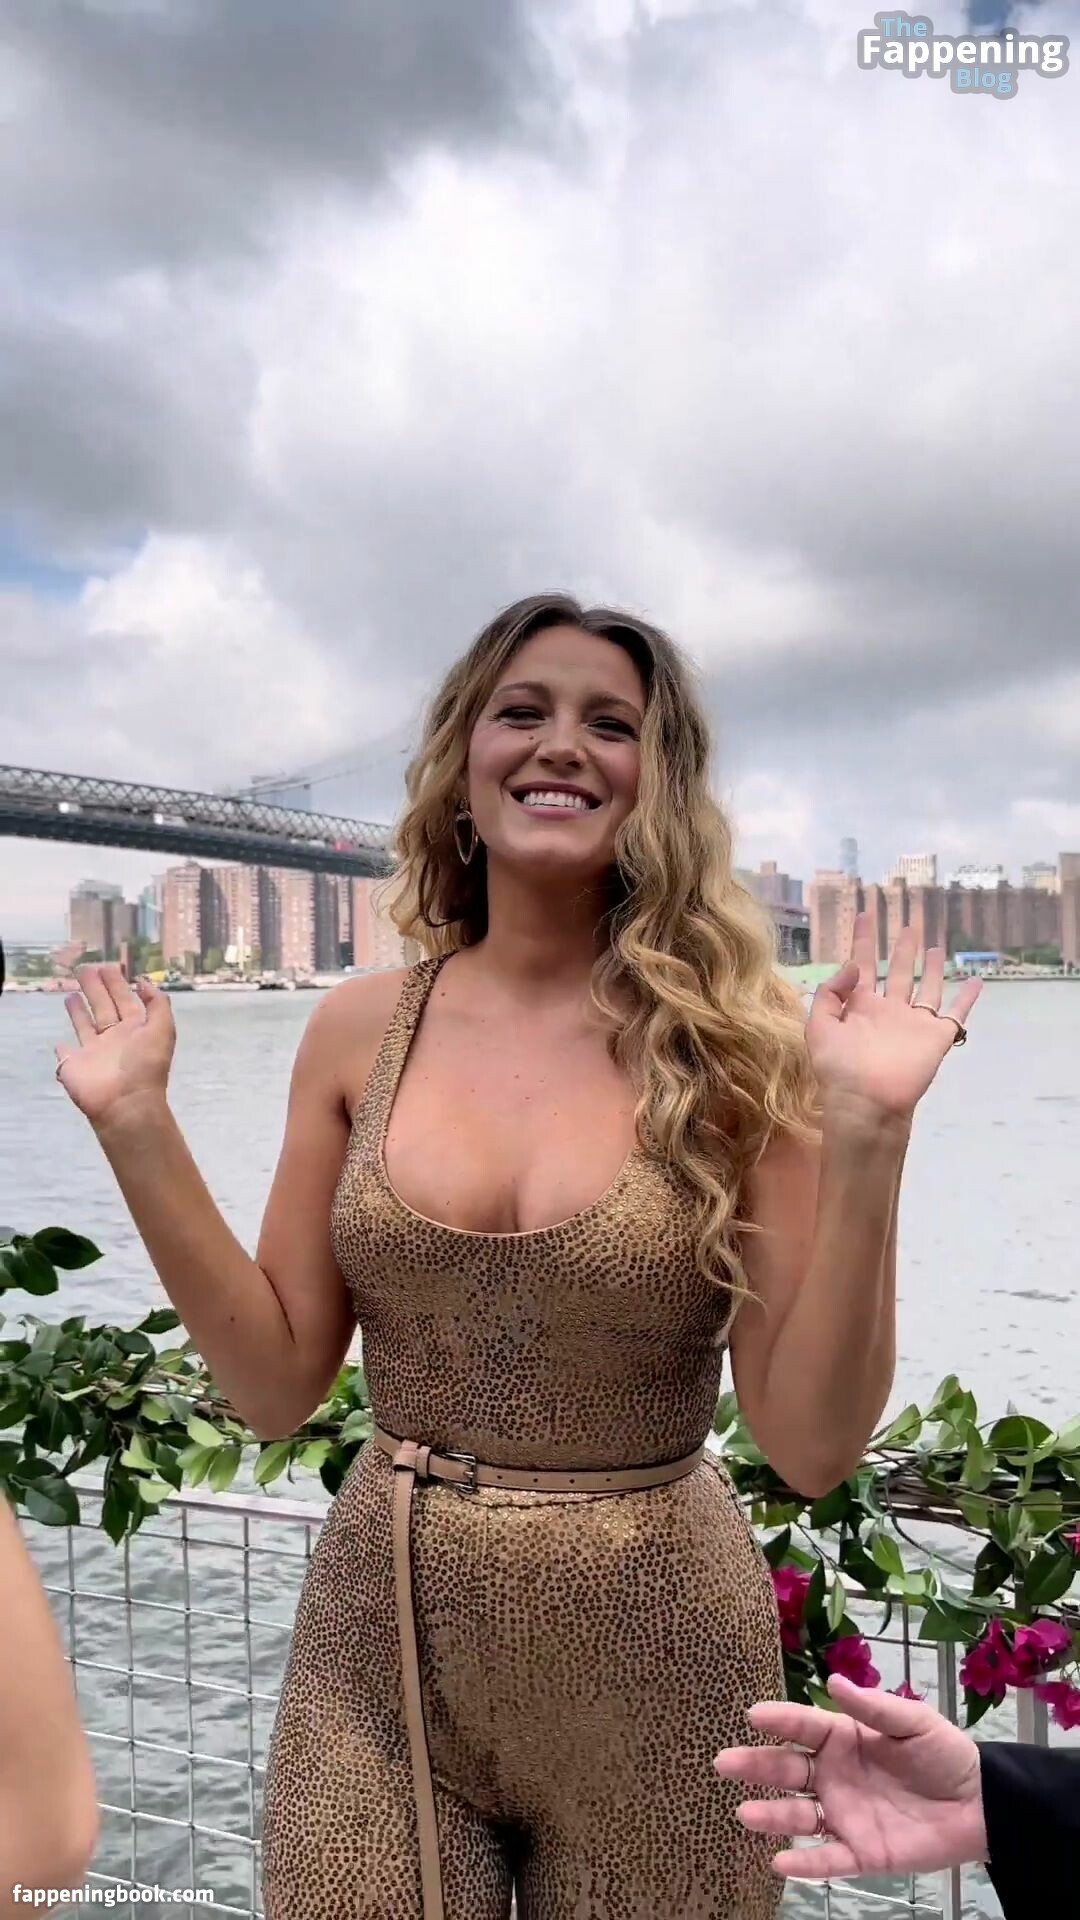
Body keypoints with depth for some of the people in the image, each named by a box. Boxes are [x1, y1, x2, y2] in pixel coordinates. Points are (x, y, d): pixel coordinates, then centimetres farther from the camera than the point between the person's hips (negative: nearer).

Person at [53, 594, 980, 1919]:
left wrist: (865, 1139, -23)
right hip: (379, 1646, 2)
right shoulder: (362, 1033, -3)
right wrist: (136, 1124, -8)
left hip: (649, 1657, -2)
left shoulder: (731, 1048, -11)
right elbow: (278, 1383, -1)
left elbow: (811, 1444, -12)